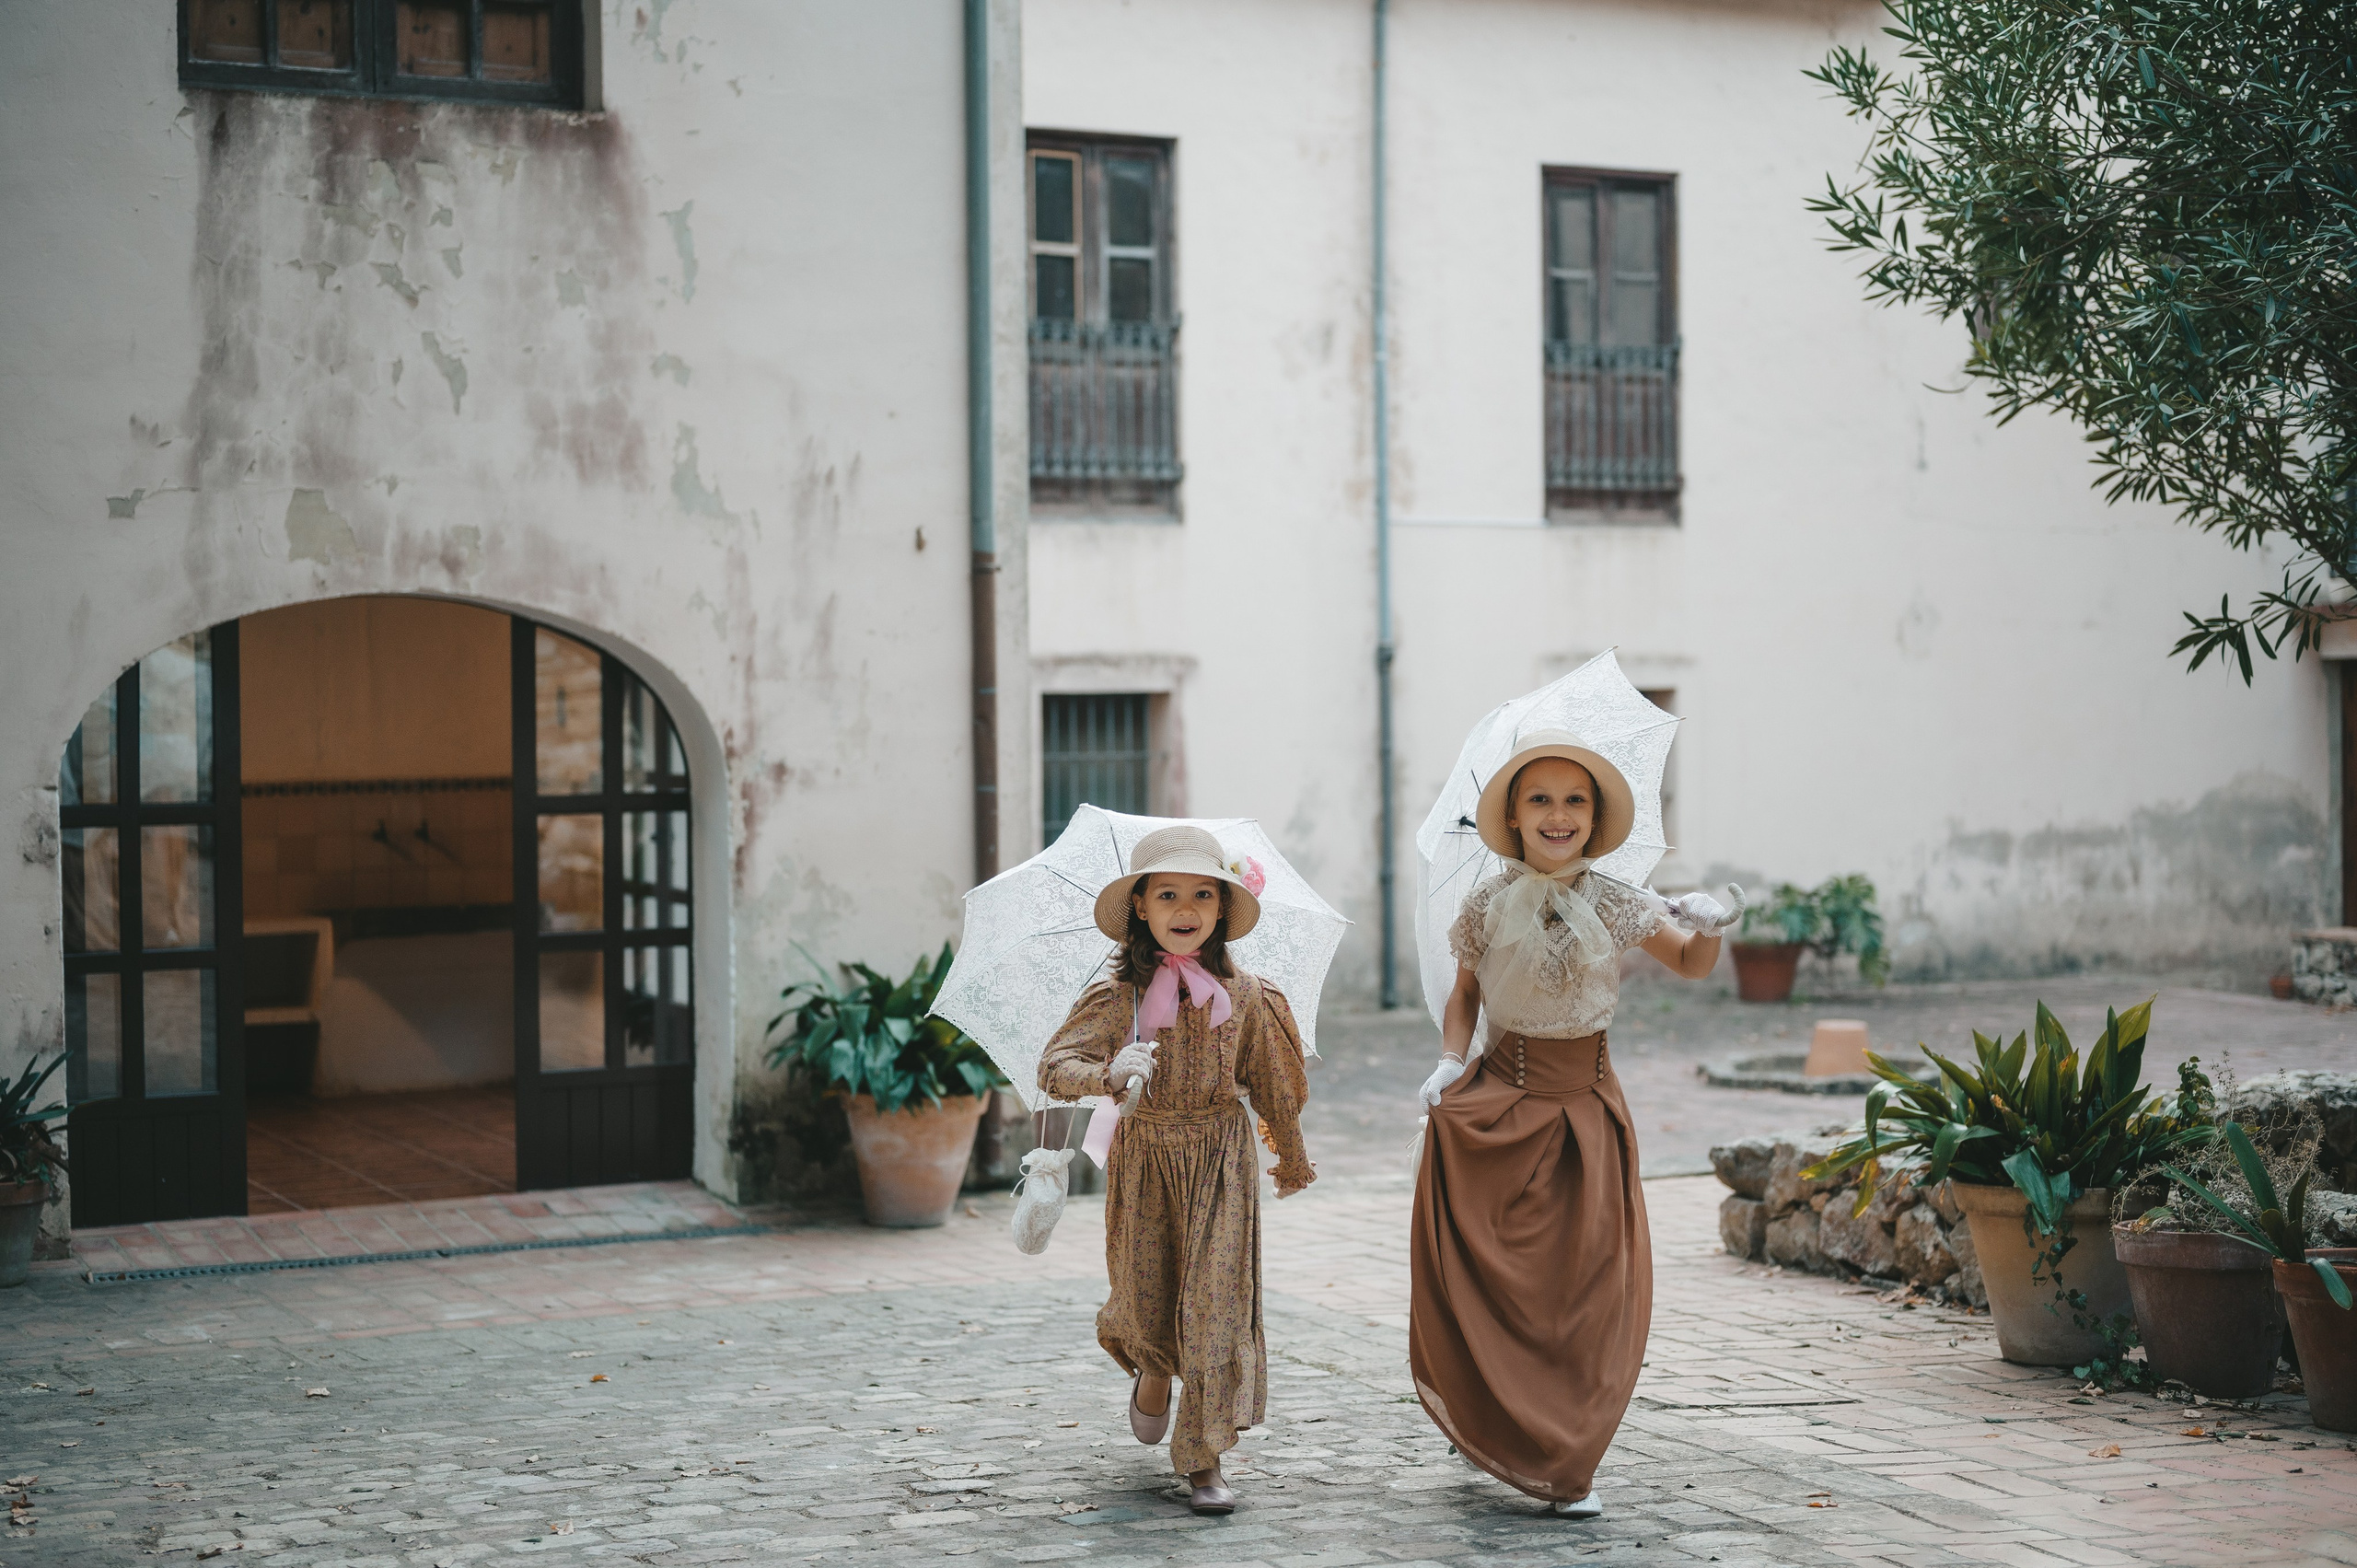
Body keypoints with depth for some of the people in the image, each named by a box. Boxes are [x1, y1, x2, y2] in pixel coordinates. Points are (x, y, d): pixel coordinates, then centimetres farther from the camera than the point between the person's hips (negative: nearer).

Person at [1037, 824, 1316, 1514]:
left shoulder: (1244, 998, -5)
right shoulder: (1116, 998, -10)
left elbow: (1271, 1084, 9)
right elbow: (1054, 1067, -20)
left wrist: (1293, 1161, 21)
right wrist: (1108, 1074, -41)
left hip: (1221, 1160, 0)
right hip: (1145, 1161, 0)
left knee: (1217, 1302, -7)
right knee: (1146, 1301, 6)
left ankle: (1205, 1461, 0)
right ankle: (1152, 1374, 44)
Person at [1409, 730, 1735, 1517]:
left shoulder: (1615, 906, -2)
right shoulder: (1488, 905, -3)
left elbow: (1690, 966, 11)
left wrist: (1707, 927, -11)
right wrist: (1450, 1063, -5)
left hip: (1585, 1109, 1)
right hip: (1496, 1101, -1)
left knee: (1587, 1291, -1)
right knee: (1483, 1283, -4)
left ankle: (1570, 1466, 13)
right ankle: (1516, 1442, 18)